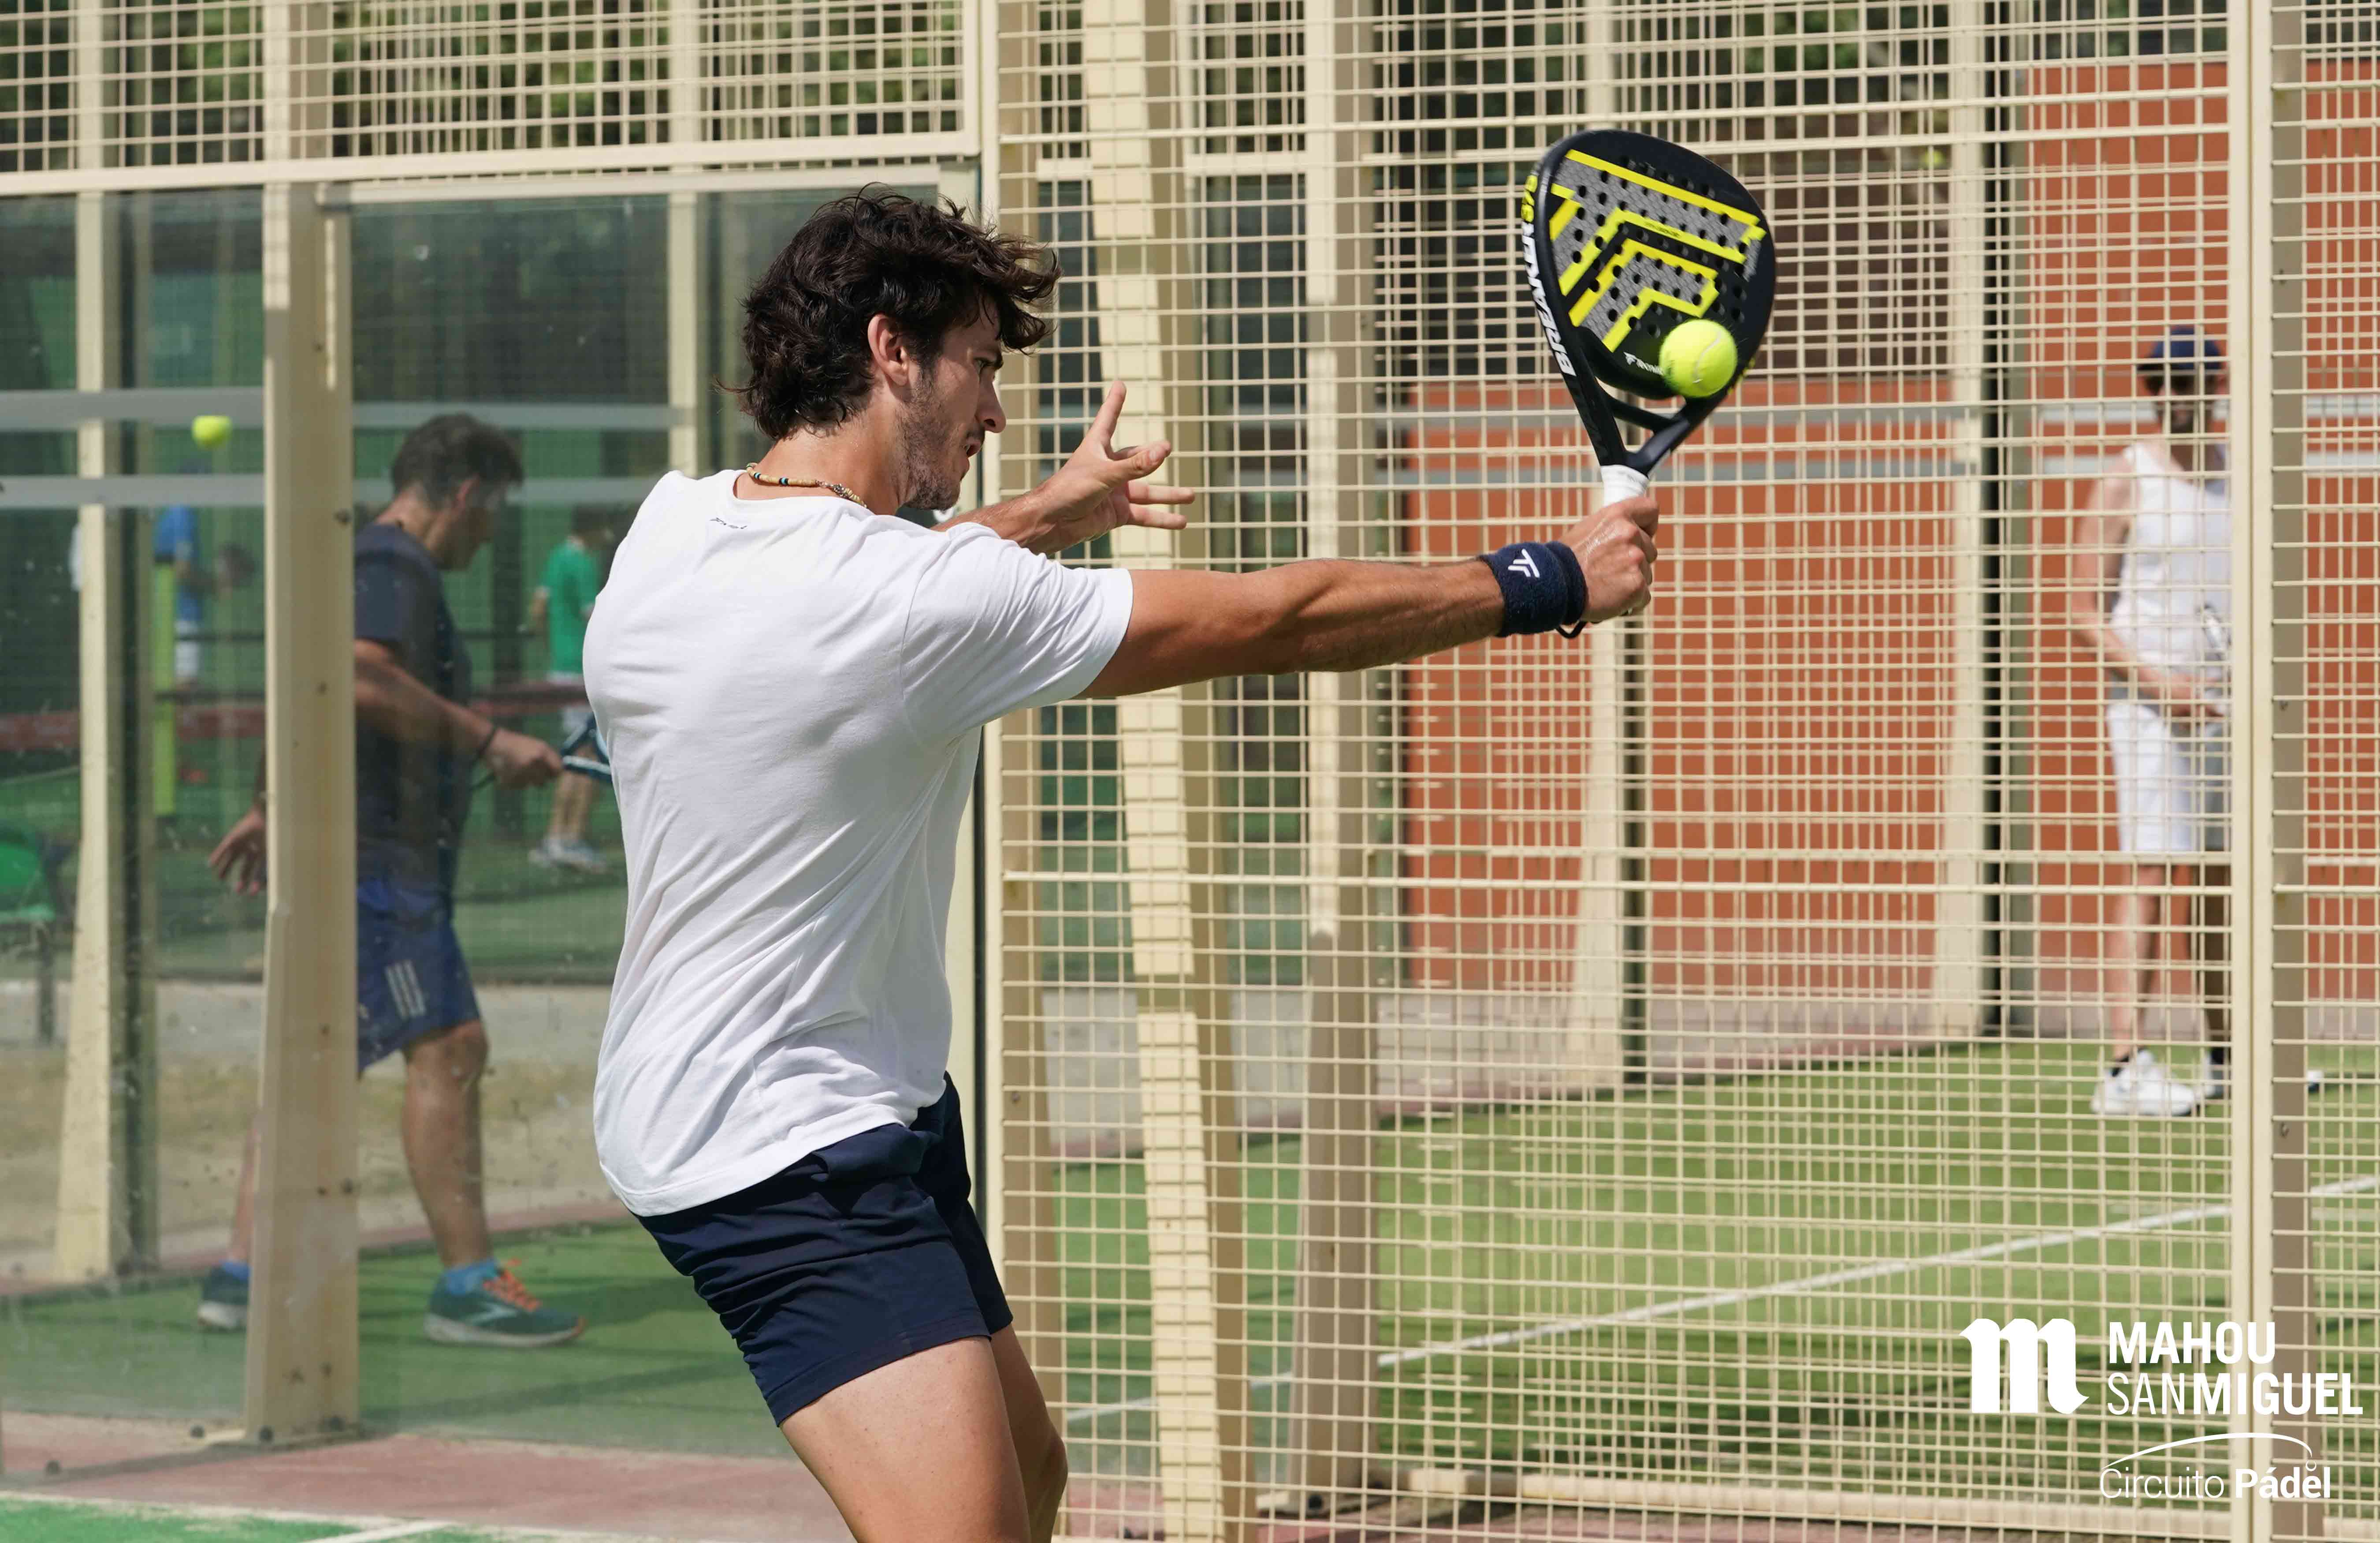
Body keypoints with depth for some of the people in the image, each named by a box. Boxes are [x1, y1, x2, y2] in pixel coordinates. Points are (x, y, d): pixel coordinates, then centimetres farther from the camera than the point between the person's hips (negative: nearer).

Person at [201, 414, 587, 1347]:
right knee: (444, 1047, -12)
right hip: (374, 853, -11)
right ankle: (466, 1284, -13)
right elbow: (366, 678, -28)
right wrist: (488, 742, -25)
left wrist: (272, 809, 42)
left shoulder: (374, 563, 23)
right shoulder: (396, 568, -11)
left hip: (355, 848, 11)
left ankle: (243, 1270, 12)